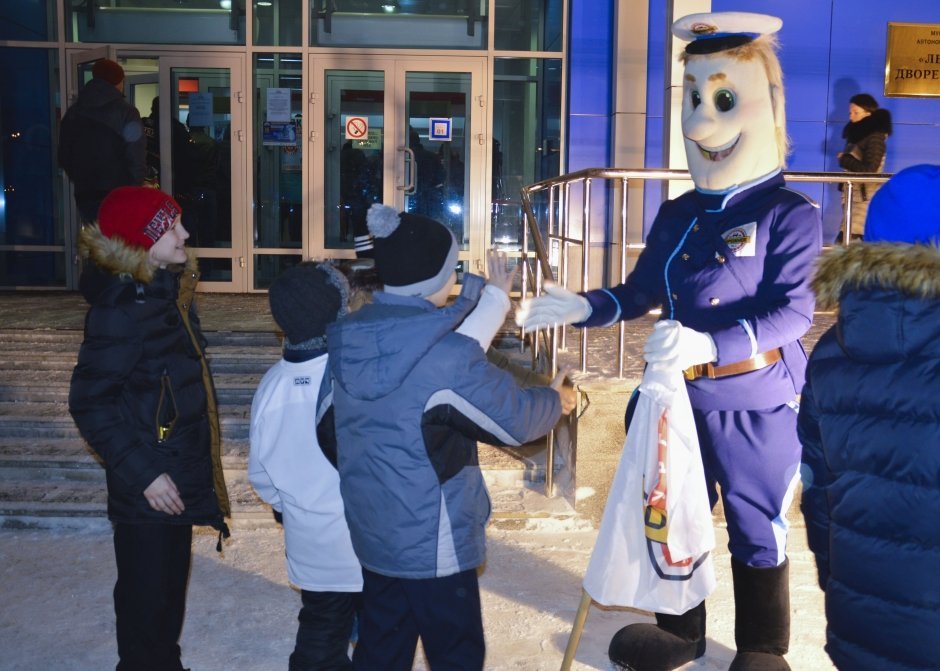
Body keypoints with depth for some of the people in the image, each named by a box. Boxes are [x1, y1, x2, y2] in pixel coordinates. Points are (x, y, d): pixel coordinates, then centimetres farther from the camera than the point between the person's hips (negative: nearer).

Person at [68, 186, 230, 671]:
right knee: (147, 595, 6)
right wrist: (143, 474, -22)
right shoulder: (120, 309, -22)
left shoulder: (168, 293, 5)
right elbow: (90, 404, -21)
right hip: (149, 486, -9)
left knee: (170, 584, 22)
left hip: (183, 473, 9)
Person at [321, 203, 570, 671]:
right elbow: (516, 420, -12)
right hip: (435, 544, -6)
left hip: (372, 535, 7)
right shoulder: (448, 356, -24)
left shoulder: (345, 343, -4)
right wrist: (555, 399, 9)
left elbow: (329, 432, 5)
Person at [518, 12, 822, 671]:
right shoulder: (677, 214, 5)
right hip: (680, 397, 6)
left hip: (758, 405, -5)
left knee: (757, 533, 11)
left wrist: (710, 344, -36)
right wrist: (580, 307, -5)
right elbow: (640, 292, 12)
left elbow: (793, 311, -22)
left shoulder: (790, 214, -12)